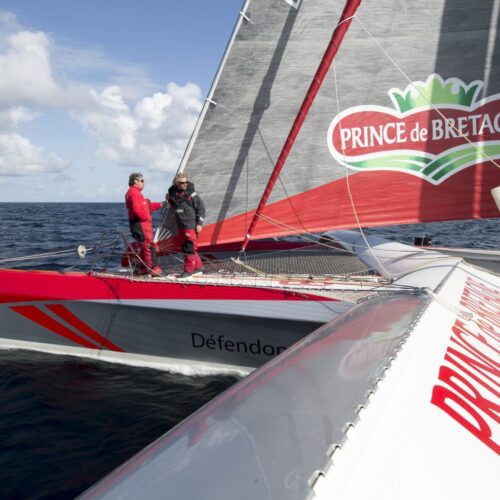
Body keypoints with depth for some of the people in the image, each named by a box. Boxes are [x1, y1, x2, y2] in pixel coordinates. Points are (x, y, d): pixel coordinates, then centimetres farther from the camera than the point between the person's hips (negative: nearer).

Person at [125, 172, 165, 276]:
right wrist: (146, 217, -14)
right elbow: (137, 210, -25)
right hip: (140, 224, -11)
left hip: (142, 224, 11)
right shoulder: (134, 193, -13)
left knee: (145, 246, 16)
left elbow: (146, 206, 20)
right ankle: (151, 268, -5)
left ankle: (143, 268, 22)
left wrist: (160, 205, 15)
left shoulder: (134, 192, 21)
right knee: (148, 245, -8)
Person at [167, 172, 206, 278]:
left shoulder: (191, 194, -9)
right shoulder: (172, 193, 4)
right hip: (180, 225, 7)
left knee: (190, 247, -8)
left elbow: (201, 208, -8)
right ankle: (198, 267, 23)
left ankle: (188, 270, -2)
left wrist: (199, 223, -10)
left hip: (191, 225, -7)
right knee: (184, 247, 11)